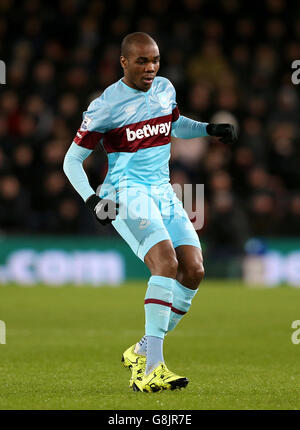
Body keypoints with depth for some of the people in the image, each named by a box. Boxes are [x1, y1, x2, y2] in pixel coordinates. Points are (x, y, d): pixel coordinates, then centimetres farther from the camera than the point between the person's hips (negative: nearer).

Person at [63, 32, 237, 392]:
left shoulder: (165, 89, 10)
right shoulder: (106, 106, -8)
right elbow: (71, 160, -2)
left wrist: (210, 129, 15)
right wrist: (92, 200, -16)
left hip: (163, 192, 7)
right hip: (127, 193, -7)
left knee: (194, 271, -7)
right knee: (166, 263, -27)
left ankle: (143, 352, 6)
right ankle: (152, 369, -33)